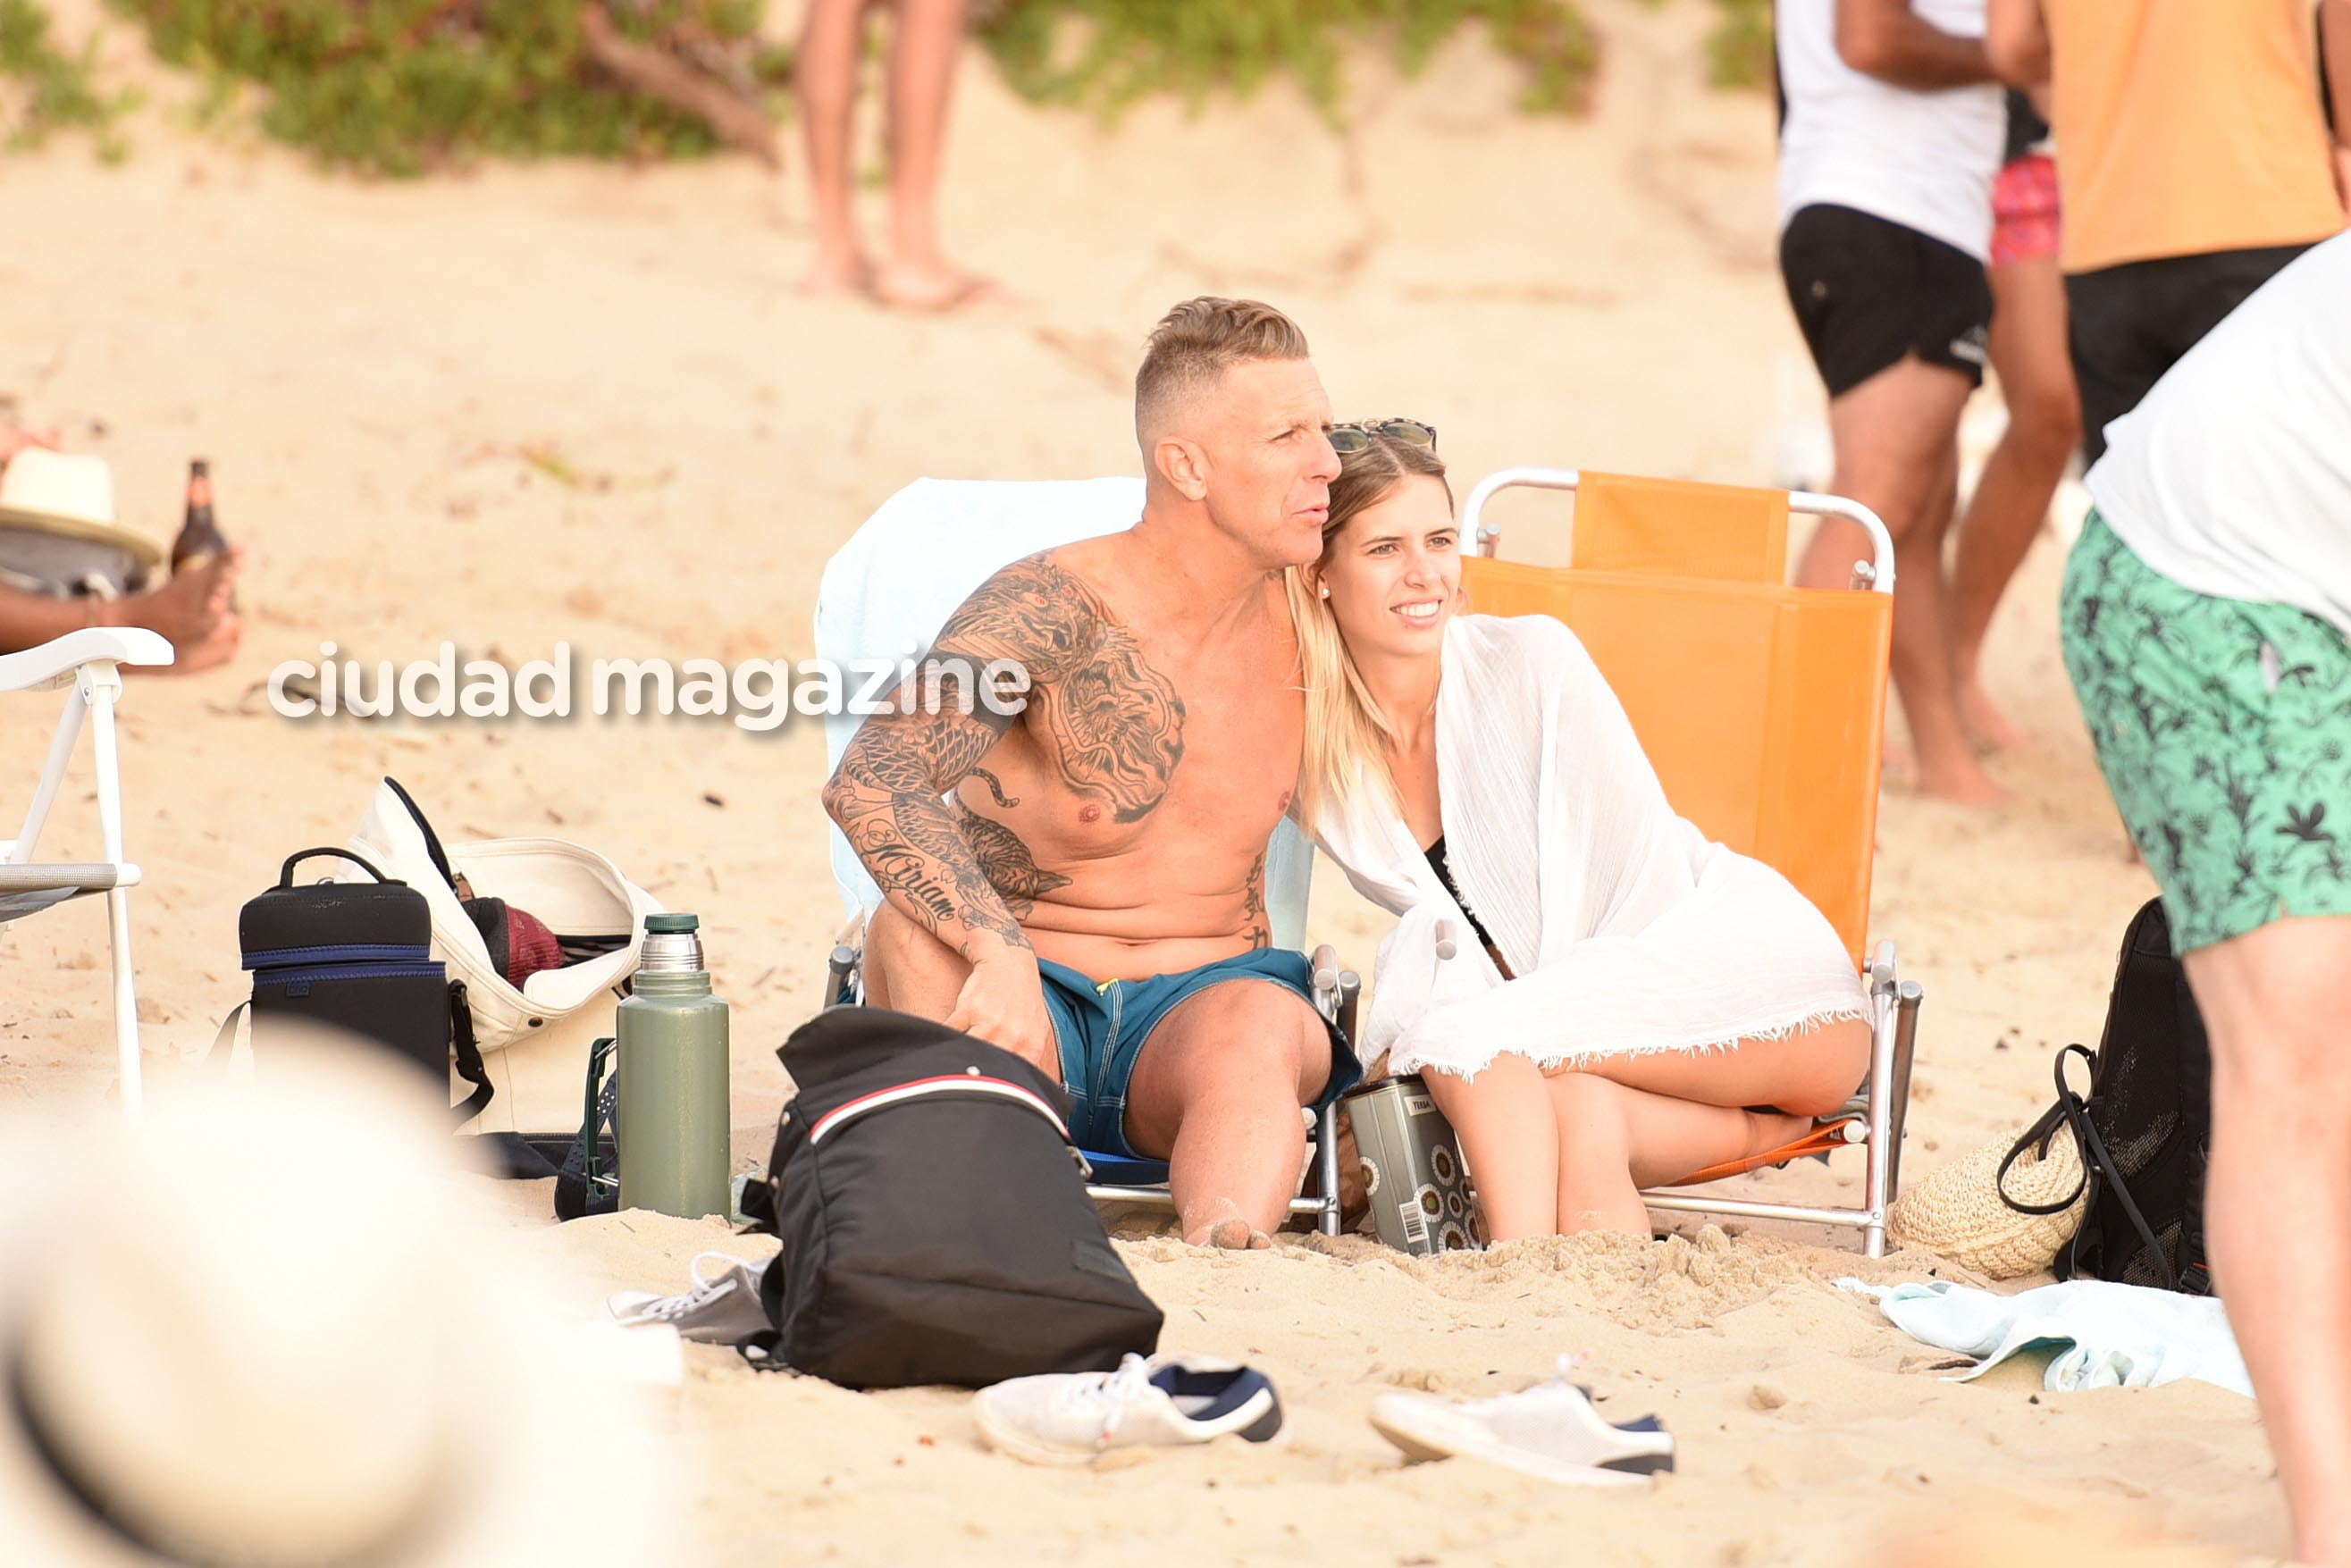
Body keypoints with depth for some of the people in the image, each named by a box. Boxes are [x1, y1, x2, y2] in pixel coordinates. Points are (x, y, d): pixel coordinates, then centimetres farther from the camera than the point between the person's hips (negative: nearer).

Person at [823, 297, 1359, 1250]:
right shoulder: (1052, 609, -14)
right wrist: (999, 952, -43)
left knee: (1264, 1024, -34)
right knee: (922, 929, -36)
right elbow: (868, 783, -30)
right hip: (1027, 1000, -3)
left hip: (1202, 1001, 3)